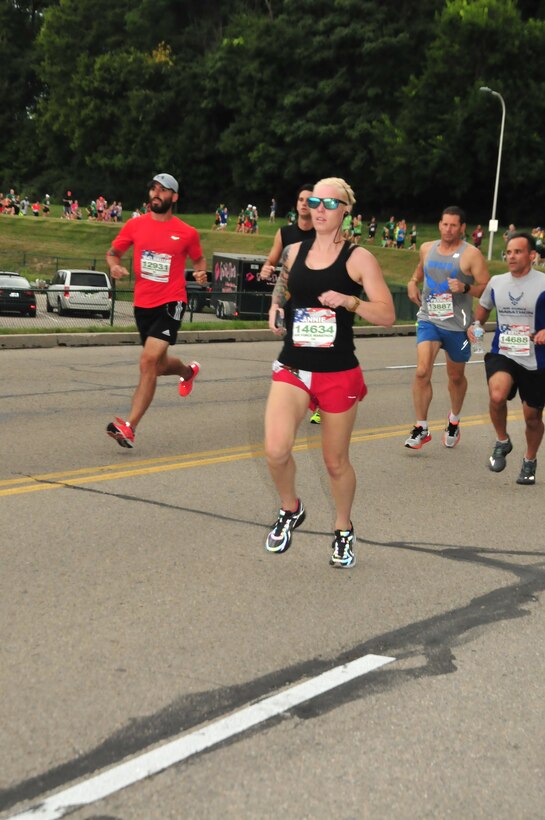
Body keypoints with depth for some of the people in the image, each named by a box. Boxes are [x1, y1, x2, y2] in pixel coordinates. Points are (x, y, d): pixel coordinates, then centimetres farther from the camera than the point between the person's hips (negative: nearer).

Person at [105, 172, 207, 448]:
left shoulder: (187, 233, 0)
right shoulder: (135, 225, 4)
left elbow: (198, 259, 17)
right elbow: (113, 252, 14)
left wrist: (201, 273, -6)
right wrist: (114, 265, -8)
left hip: (171, 303, -4)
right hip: (143, 304, 4)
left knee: (149, 359, -22)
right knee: (159, 366, 18)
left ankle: (129, 427, -23)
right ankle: (188, 370, 55)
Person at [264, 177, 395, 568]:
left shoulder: (358, 258, -6)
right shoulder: (295, 251, 6)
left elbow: (387, 315, -8)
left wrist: (349, 301, -23)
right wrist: (276, 308, 6)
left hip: (339, 373, -3)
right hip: (292, 369, 3)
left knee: (336, 462, 9)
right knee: (276, 450, -16)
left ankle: (344, 531, 35)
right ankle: (291, 509, 15)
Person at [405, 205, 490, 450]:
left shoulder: (471, 254, -8)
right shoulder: (427, 248, 6)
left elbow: (487, 289, -9)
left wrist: (465, 288, -26)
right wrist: (412, 283, 7)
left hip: (457, 325, -2)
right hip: (428, 320, 2)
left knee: (456, 376, 15)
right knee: (422, 371, -15)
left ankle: (454, 420, 40)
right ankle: (421, 429, -5)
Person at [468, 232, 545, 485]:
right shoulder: (496, 283, 4)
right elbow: (482, 310, 21)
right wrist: (475, 326, 1)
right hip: (502, 354, 2)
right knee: (497, 395, -28)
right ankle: (502, 441, 0)